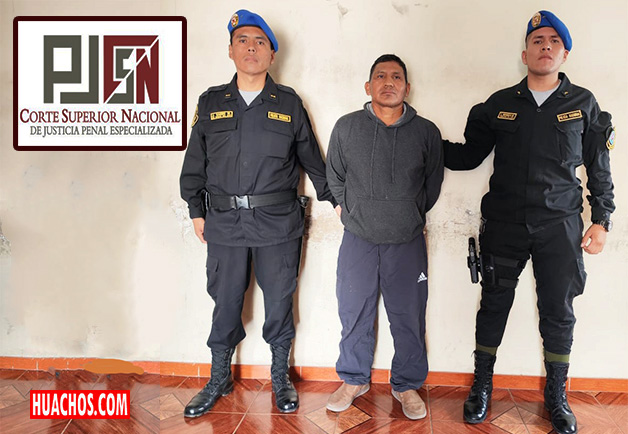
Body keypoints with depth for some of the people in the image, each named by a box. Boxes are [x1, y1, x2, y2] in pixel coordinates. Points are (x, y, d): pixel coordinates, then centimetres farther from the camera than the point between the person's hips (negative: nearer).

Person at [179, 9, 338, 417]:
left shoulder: (289, 104, 6)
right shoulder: (211, 102, 8)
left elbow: (312, 159, 14)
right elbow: (195, 163, 12)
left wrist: (334, 198, 16)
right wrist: (197, 211, 11)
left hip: (279, 224, -1)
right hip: (225, 224, 1)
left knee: (279, 303, 9)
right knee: (225, 304, 10)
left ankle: (281, 376, 30)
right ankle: (219, 379, 30)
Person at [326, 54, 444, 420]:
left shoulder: (427, 132, -1)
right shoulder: (346, 127, 0)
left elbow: (433, 183, 11)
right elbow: (335, 176, 13)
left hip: (407, 242, 0)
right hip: (358, 239, 1)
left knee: (408, 318, 9)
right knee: (355, 315, 11)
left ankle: (407, 385, 30)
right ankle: (354, 380, 32)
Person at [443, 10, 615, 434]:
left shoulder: (583, 103, 6)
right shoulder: (499, 105, 6)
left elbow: (599, 167, 9)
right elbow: (468, 155, 9)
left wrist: (602, 219, 3)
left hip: (559, 225, 0)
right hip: (503, 224, 0)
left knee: (559, 312, 7)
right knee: (494, 305, 7)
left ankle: (557, 397, 27)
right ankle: (482, 387, 25)